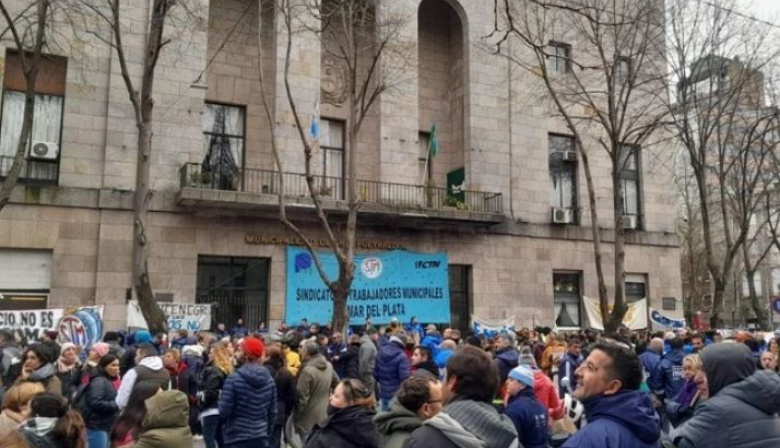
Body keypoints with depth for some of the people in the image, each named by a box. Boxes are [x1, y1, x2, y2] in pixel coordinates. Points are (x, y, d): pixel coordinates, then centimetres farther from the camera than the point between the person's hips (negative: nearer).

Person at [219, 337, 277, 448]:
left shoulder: (234, 379, -14)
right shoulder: (269, 379, 4)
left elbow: (224, 411, -14)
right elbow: (272, 412, 9)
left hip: (237, 439, -5)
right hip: (261, 438, 5)